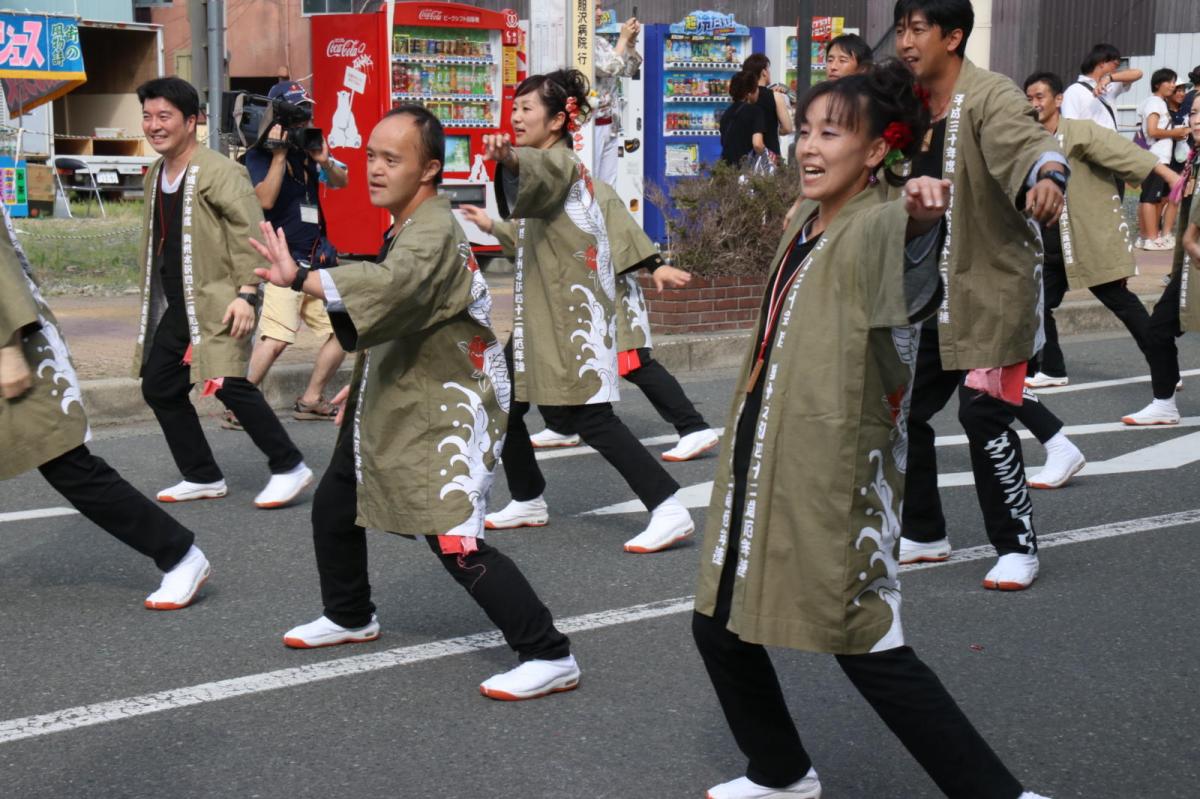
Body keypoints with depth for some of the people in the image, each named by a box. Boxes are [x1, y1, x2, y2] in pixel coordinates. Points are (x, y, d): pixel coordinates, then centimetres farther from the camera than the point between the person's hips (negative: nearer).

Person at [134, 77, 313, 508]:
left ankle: (289, 467, -3)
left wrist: (246, 293, -24)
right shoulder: (155, 176, 14)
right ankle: (203, 476, 21)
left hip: (217, 302, -9)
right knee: (159, 387, 9)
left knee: (227, 384, -17)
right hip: (175, 306, 9)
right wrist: (152, 299, 23)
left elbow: (250, 230, -18)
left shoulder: (219, 172, -13)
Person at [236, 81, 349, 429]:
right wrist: (279, 154, -22)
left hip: (317, 260, 8)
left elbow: (341, 182, 17)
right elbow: (265, 199, -22)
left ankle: (311, 400, 20)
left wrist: (324, 161, -3)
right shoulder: (259, 156, -7)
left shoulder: (306, 148, 12)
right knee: (276, 338, -23)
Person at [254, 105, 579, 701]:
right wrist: (362, 383, 20)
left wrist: (298, 279, -54)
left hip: (447, 410, -11)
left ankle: (549, 657, -10)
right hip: (392, 399, 11)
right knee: (334, 506, 20)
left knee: (455, 541, -17)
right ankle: (349, 617, 43)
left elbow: (393, 284, -45)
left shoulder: (434, 234, -23)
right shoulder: (407, 227, 10)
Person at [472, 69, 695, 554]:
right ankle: (528, 501, 28)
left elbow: (537, 170, -39)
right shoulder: (552, 165, 18)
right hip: (540, 313, 10)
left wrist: (508, 157, -58)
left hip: (573, 313, -10)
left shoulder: (559, 160, -11)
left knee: (591, 418, -14)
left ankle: (668, 510, -14)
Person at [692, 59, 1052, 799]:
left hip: (836, 474, -9)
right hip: (762, 464, 9)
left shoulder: (877, 227, -17)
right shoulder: (805, 225, 10)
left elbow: (904, 244, -42)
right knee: (721, 625, 15)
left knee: (867, 647, -7)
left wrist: (922, 218, -62)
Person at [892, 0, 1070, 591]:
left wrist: (1046, 177, -58)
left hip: (993, 289, -8)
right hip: (925, 295, 8)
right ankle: (923, 535, 26)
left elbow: (1025, 142, -37)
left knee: (983, 414, -12)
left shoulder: (990, 98, -17)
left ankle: (1018, 547, 5)